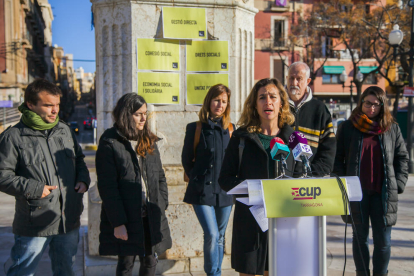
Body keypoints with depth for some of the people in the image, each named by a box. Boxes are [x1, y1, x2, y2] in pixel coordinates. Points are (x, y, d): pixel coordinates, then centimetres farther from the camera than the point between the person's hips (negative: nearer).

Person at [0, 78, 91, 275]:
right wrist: (34, 189, -19)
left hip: (69, 220, 5)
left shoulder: (65, 131, 9)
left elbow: (79, 159, 22)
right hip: (33, 223, -5)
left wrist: (83, 179, 3)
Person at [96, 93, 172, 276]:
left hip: (152, 217, 6)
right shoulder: (109, 144, -9)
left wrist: (162, 205, 3)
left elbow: (160, 177, 14)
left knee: (150, 261, 13)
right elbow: (107, 187, -13)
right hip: (126, 219, -5)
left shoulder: (149, 141, 11)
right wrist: (118, 223, -16)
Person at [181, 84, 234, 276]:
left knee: (220, 236, 11)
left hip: (225, 190, 3)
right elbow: (186, 159, 6)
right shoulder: (195, 128, 0)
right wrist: (196, 179, 4)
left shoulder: (230, 129, 9)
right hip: (202, 190, -3)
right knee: (212, 235, -14)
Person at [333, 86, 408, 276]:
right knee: (360, 237, 9)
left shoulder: (392, 129, 8)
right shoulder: (347, 128, 4)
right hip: (357, 192, 0)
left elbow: (402, 157, 11)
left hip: (383, 193, 1)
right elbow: (337, 158, 6)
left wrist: (398, 184, 2)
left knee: (383, 240, 3)